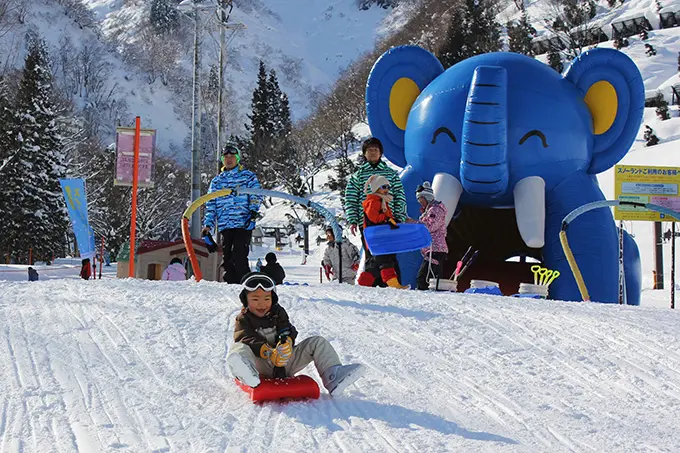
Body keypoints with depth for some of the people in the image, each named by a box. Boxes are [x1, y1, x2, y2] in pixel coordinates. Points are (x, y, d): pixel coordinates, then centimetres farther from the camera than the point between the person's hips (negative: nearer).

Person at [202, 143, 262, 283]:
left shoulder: (248, 176, 10)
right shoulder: (216, 181, 21)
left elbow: (255, 195, -1)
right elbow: (211, 205, 19)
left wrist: (253, 211, -17)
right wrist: (208, 225, 9)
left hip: (243, 224, -4)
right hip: (225, 226, 5)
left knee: (239, 256, -14)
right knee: (227, 257, 2)